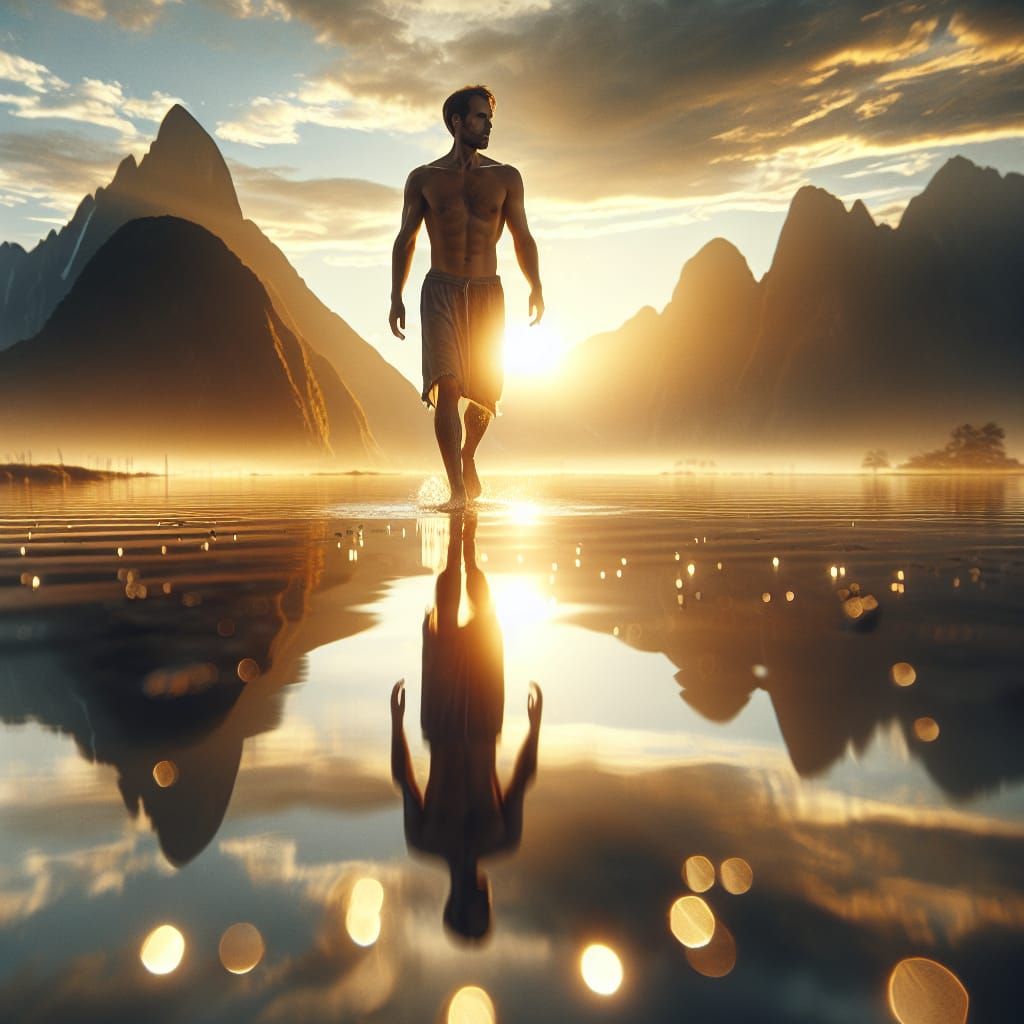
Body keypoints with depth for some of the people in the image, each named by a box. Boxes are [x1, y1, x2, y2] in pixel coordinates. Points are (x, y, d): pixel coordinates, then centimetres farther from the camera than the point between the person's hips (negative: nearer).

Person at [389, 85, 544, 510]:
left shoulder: (505, 177, 10)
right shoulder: (424, 179, 8)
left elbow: (522, 237, 9)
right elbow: (405, 240, 11)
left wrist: (535, 286, -6)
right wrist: (396, 297, 3)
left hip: (487, 292, 2)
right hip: (441, 291, -2)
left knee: (485, 391, 5)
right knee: (447, 387, -16)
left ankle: (468, 457, 34)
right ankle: (457, 489, -14)